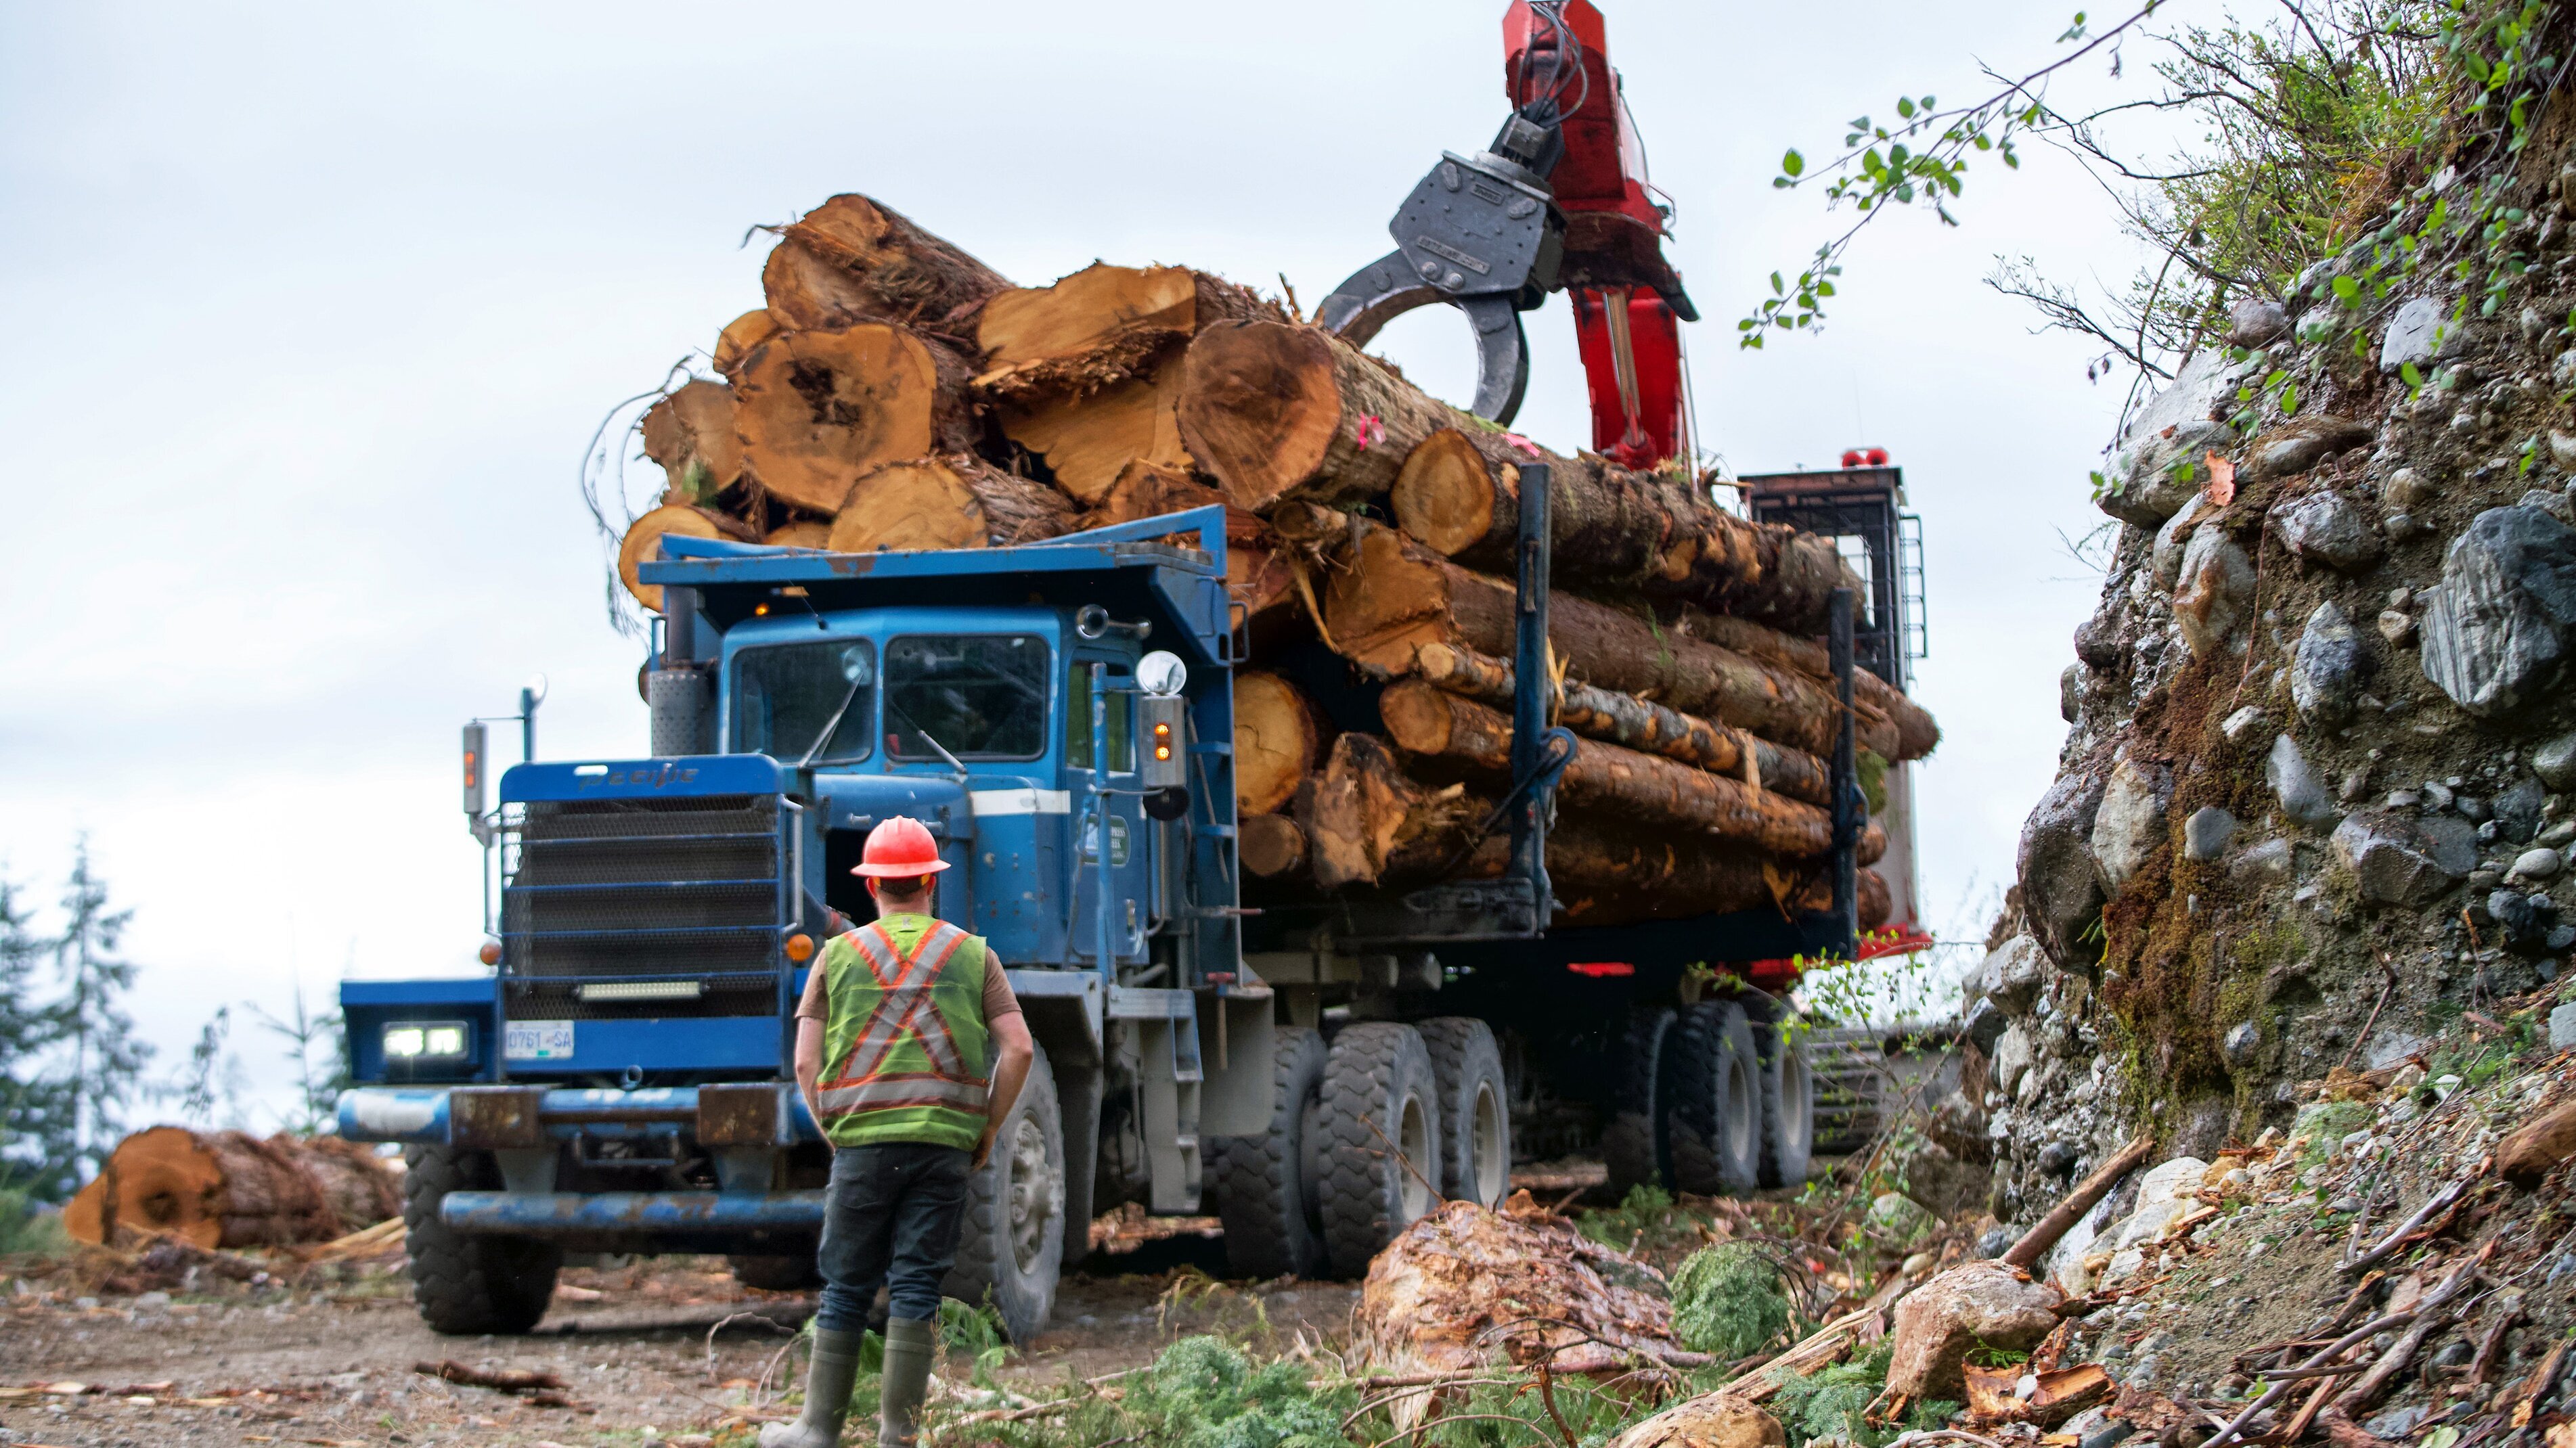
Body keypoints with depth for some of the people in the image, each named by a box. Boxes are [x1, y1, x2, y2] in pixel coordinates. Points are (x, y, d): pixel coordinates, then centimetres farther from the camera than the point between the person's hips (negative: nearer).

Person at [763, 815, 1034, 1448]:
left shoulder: (838, 955, 7)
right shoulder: (972, 955, 8)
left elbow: (806, 1063, 4)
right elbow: (1018, 1050, 0)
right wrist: (987, 1131, 9)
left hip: (863, 1141, 0)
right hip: (946, 1144, 0)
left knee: (846, 1293, 7)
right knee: (916, 1289, 2)